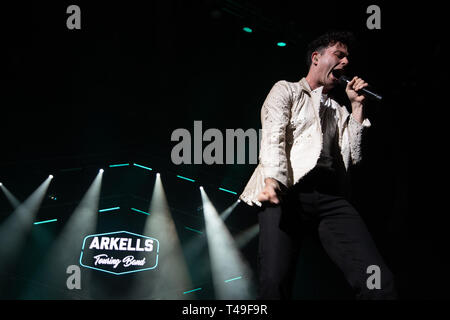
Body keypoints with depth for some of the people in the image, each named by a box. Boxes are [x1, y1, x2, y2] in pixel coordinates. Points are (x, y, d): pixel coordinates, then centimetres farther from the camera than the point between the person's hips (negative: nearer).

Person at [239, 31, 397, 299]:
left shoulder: (339, 111, 32)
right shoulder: (286, 90, 18)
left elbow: (354, 157, 22)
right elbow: (273, 136, -1)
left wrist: (357, 106, 21)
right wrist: (272, 180, -21)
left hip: (332, 196, 4)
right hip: (289, 190, -4)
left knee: (380, 283, -19)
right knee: (275, 282, -25)